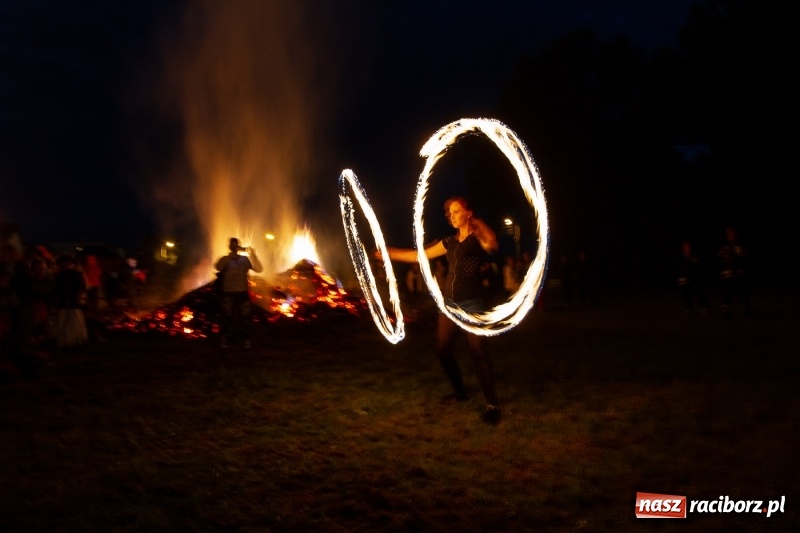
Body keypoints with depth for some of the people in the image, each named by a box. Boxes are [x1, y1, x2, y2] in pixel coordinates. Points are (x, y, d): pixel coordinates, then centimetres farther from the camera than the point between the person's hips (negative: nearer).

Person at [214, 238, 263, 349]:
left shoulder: (245, 259, 5)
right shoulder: (224, 259, 2)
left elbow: (259, 269, -7)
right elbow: (218, 267, -21)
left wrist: (253, 255, -21)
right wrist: (231, 255, -26)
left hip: (242, 293, 1)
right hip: (228, 294, -1)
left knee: (245, 318, 2)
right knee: (227, 318, 1)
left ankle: (246, 340, 11)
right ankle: (225, 341, 9)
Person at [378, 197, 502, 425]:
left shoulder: (478, 237, -4)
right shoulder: (450, 241, 15)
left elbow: (491, 244, -30)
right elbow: (418, 255, 20)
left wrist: (477, 224, -45)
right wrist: (389, 252, 18)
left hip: (472, 303, -7)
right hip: (449, 301, 7)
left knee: (478, 352, -15)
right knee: (443, 350, 7)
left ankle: (492, 405, -10)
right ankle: (460, 392, 26)